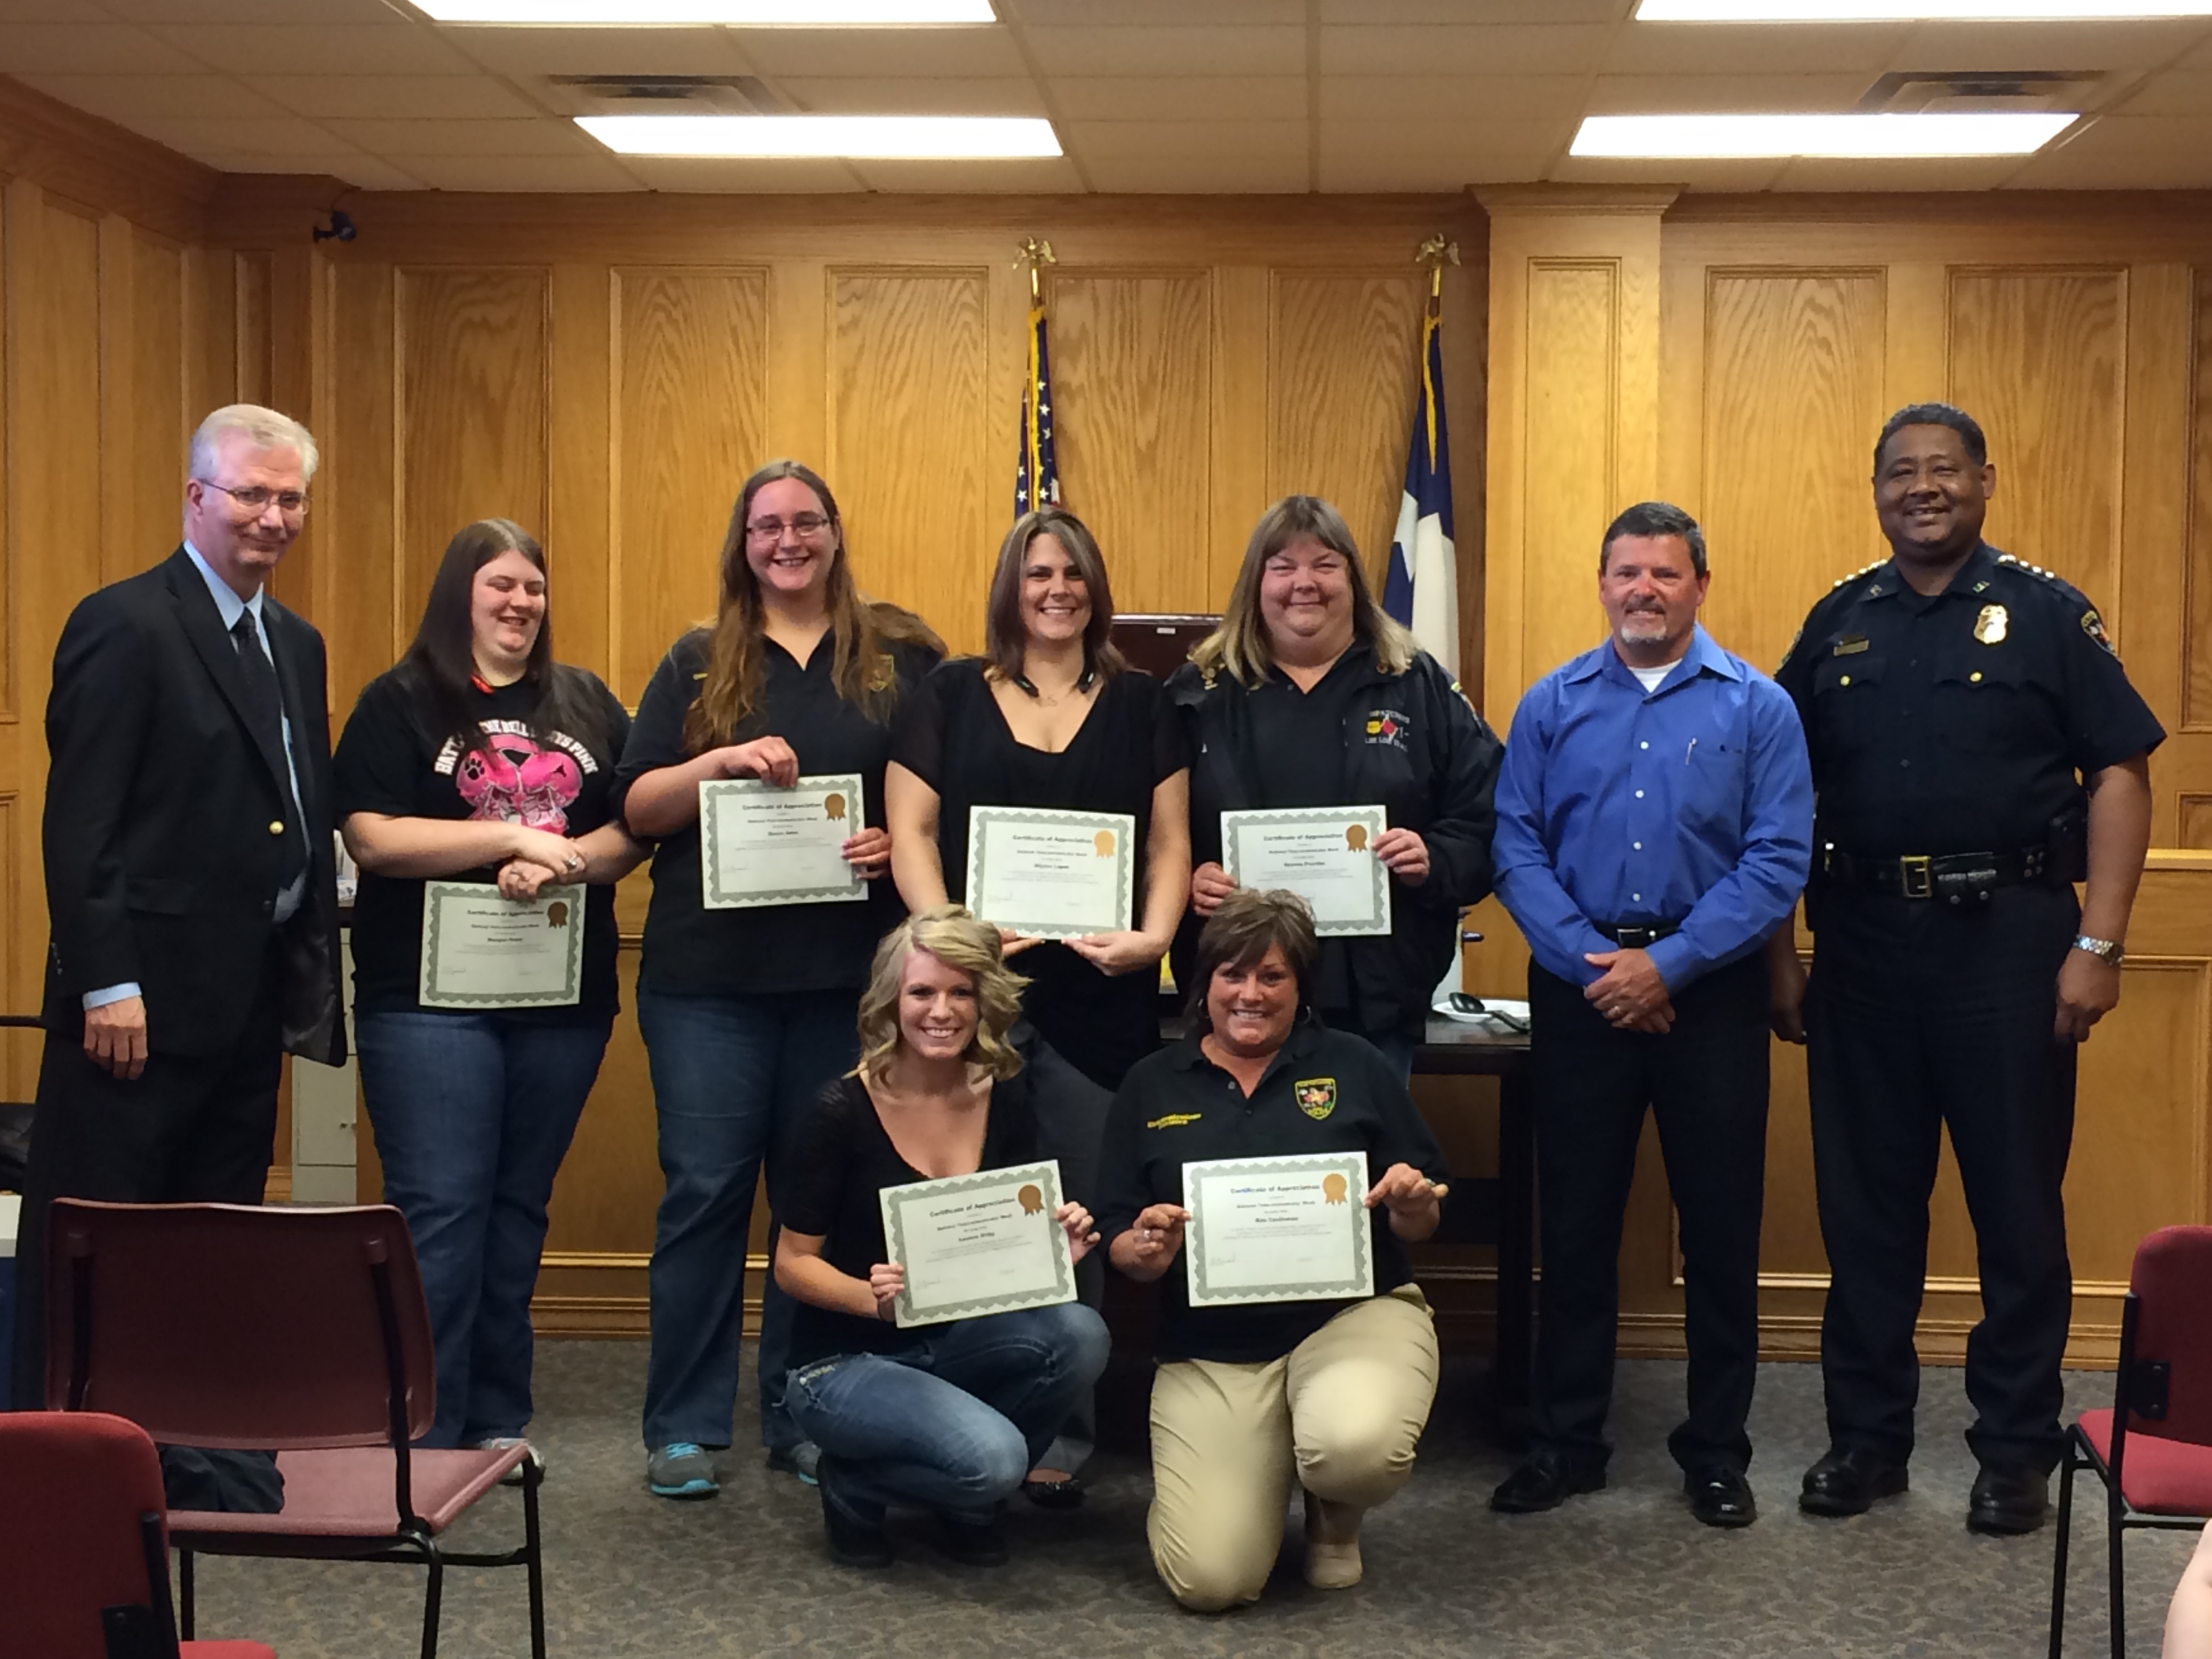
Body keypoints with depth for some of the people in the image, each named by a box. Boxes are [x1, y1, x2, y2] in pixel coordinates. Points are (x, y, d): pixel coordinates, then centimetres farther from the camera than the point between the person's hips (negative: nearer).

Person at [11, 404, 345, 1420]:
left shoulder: (296, 646, 16)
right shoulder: (125, 626, -9)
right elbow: (78, 825, -14)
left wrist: (313, 973, 11)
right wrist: (106, 985, -18)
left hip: (252, 1002, 8)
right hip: (144, 999, -8)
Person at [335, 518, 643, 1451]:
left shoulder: (585, 704, 12)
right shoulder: (401, 704, 1)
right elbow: (371, 838, -10)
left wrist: (562, 863, -13)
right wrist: (514, 837, -15)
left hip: (564, 995, 4)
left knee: (519, 1207, 10)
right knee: (439, 1211, -6)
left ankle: (497, 1421, 19)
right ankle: (426, 1435, -2)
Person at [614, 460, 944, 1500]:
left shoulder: (901, 659, 8)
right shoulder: (697, 665, 9)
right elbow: (635, 808, 4)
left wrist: (901, 842, -11)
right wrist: (718, 763, -13)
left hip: (850, 974, 0)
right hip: (709, 974, 0)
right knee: (704, 1192, 0)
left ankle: (803, 1419, 18)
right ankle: (685, 1428, 9)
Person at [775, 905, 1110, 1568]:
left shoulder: (1006, 1097, -1)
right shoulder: (843, 1111, -14)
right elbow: (792, 1263, -8)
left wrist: (1058, 1245, -15)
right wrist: (871, 1297, -27)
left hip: (956, 1339, 5)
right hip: (844, 1360, -5)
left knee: (1079, 1335, -25)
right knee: (991, 1457, -31)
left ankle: (968, 1502, 2)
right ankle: (853, 1482, 3)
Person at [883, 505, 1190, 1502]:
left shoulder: (1141, 706, 12)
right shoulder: (948, 698, 9)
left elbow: (1170, 843, 8)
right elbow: (910, 831, 2)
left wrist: (1154, 935, -9)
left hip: (1097, 998, 1)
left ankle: (1064, 1436, 9)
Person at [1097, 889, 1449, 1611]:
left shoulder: (1354, 1066, 8)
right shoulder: (1151, 1085, 11)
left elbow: (1424, 1221, 9)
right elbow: (1119, 1243, 9)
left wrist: (1409, 1205, -14)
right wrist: (1145, 1251, -14)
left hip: (1354, 1311, -1)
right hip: (1210, 1353, 1)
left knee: (1355, 1448, -36)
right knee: (1209, 1579, -16)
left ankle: (1334, 1514, 5)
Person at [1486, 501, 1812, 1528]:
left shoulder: (1757, 708, 0)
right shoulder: (1552, 705, 6)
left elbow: (1778, 863, -7)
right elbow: (1516, 848, -1)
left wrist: (1666, 966, -14)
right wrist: (1591, 963, -12)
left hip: (1710, 991, -1)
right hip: (1578, 989, 1)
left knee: (1720, 1223, 5)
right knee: (1575, 1219, 8)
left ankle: (1717, 1450, 19)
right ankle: (1565, 1442, 20)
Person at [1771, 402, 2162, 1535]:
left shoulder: (2045, 612, -1)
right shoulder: (1838, 623, 9)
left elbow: (2119, 773, -5)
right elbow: (1785, 796, 11)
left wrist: (2097, 943, -12)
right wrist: (1779, 951, 6)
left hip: (2006, 941, -3)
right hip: (1862, 944, 3)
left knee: (2018, 1204, 4)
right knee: (1864, 1202, 9)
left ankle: (2017, 1449, 16)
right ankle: (1867, 1433, 21)